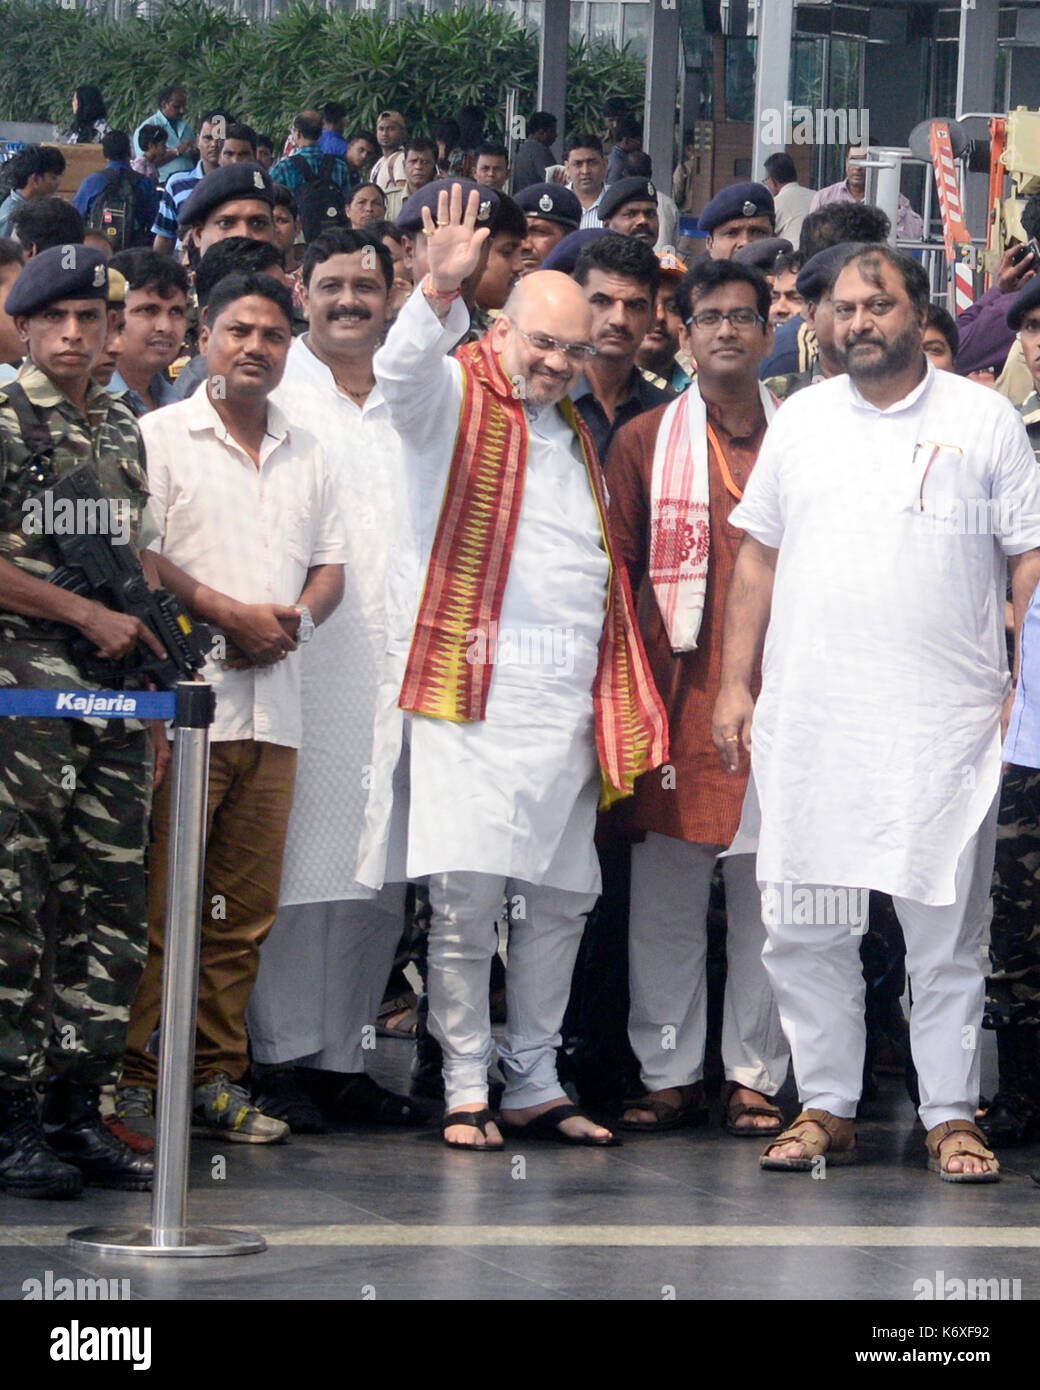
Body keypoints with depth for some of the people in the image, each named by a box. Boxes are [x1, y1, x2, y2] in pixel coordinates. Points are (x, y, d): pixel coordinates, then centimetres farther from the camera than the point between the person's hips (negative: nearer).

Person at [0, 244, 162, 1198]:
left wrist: (153, 622, 10)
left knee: (112, 909, 5)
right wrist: (87, 614, -11)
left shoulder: (125, 432, 18)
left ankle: (77, 1107, 10)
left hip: (115, 692, 7)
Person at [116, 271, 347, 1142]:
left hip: (275, 704, 5)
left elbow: (332, 564, 19)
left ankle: (220, 1077, 11)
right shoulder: (163, 436, 2)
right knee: (161, 901, -8)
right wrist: (230, 615, -13)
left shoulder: (307, 454, 19)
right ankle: (133, 1078, -5)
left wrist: (297, 619, -2)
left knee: (247, 906, 5)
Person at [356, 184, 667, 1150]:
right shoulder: (456, 396, 0)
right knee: (467, 896, -10)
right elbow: (403, 370, -24)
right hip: (471, 693, -7)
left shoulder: (572, 432, 21)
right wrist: (438, 292, -42)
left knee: (560, 898, 8)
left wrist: (617, 699, 21)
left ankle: (536, 1085, 16)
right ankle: (466, 1090, -3)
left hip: (567, 701, 7)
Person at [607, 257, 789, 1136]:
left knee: (769, 891, 1)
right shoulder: (644, 443, 8)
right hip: (678, 693, 0)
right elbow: (615, 573, 9)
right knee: (664, 895, 1)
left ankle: (757, 1077, 8)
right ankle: (669, 1073, 8)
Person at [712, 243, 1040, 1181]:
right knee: (805, 928, 4)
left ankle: (951, 1115, 7)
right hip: (809, 720, 3)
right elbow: (759, 556, 15)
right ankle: (826, 1109, 14)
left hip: (943, 721, -3)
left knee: (946, 928, 0)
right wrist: (737, 683, 8)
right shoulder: (801, 420, 12)